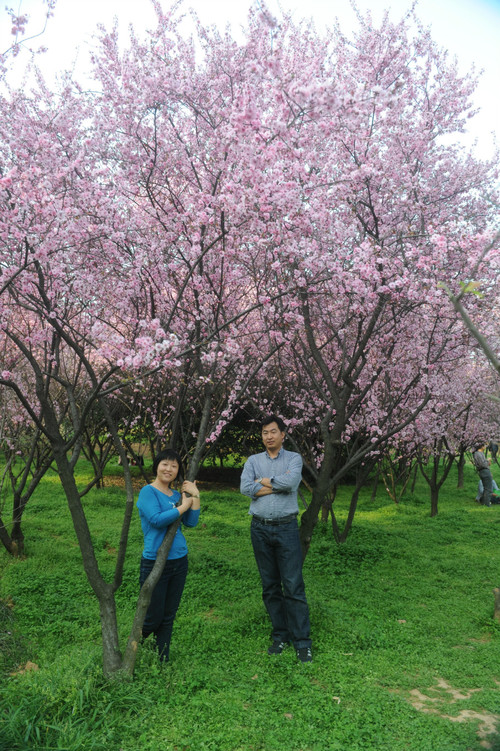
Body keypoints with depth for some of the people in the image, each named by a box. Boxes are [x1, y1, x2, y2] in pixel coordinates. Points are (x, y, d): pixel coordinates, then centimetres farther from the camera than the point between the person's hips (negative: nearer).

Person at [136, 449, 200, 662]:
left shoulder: (177, 494, 9)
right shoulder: (148, 492, -9)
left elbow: (191, 523, 1)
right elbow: (156, 520, -23)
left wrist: (195, 496, -6)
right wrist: (183, 506, -13)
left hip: (179, 561, 6)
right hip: (155, 563, -6)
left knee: (169, 616, 15)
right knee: (153, 617, 3)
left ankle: (162, 661, 29)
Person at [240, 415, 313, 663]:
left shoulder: (294, 458, 2)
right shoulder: (253, 460, 8)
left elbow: (291, 481, -19)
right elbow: (245, 488, -10)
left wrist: (263, 481, -7)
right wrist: (278, 484, -10)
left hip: (286, 528, -2)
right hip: (260, 529, 3)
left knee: (293, 586, -3)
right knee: (270, 586, 10)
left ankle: (302, 641, 7)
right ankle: (280, 635, 23)